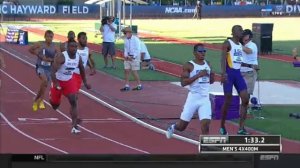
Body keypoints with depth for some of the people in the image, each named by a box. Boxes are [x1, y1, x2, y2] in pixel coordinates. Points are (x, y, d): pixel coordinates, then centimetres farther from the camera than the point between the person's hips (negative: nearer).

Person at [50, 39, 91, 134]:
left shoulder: (78, 57, -9)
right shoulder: (61, 57, -28)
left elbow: (82, 69, 11)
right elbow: (53, 71, -34)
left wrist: (85, 82, 16)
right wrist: (55, 83, -44)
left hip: (69, 81, 4)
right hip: (58, 81, -4)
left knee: (73, 101, -15)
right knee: (55, 105, 11)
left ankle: (74, 126, -17)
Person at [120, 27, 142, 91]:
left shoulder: (135, 39, -14)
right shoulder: (126, 40, 7)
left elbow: (138, 50, -15)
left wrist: (132, 57, -17)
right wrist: (125, 55, 0)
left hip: (134, 57, -7)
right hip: (128, 57, 7)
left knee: (134, 71, -5)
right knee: (126, 71, 3)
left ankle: (139, 85, 6)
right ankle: (127, 86, 7)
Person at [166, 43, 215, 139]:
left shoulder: (207, 64, 9)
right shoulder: (189, 66, -8)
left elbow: (211, 81, 20)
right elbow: (183, 82, -16)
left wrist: (212, 75, -4)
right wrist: (198, 75, -22)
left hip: (205, 99, 3)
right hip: (193, 98, -3)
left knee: (205, 124, -14)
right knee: (182, 126, 8)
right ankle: (173, 127, 42)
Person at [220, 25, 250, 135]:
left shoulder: (240, 45, 16)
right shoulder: (228, 43, -8)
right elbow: (223, 58, -19)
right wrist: (223, 73, -30)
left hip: (238, 73, 7)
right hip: (229, 72, -7)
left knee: (245, 99, -3)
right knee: (228, 100, -2)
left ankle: (241, 128, -2)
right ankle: (222, 126, 14)